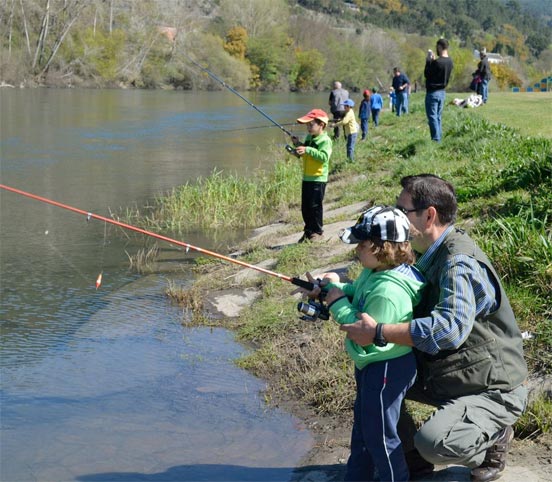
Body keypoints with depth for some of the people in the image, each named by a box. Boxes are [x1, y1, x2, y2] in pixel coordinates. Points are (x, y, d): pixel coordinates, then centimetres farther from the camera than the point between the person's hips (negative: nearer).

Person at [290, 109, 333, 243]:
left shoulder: (325, 141, -14)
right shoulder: (308, 137, 11)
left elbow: (324, 156, -29)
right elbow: (303, 154, 22)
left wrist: (307, 150, -33)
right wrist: (298, 145, 3)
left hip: (318, 179, -8)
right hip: (306, 178, 8)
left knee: (315, 206, -3)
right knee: (305, 207, 11)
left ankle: (318, 232, 8)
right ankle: (308, 231, 22)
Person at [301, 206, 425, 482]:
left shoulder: (390, 292, -33)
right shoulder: (374, 271, -2)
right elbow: (356, 293, 16)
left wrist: (339, 304, -21)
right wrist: (330, 287, 1)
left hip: (388, 369, -11)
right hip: (371, 365, 11)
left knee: (380, 435, 5)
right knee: (362, 425, 26)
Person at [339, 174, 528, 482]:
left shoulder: (460, 262, -27)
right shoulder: (433, 257, 5)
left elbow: (450, 327, -42)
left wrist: (377, 332, -37)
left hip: (492, 390, -9)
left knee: (433, 443, -32)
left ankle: (494, 435, 1)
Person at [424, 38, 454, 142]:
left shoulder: (437, 62, -20)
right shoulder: (450, 62, 5)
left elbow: (426, 74, -11)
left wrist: (428, 60, -3)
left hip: (433, 92, -8)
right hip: (442, 92, 8)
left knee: (432, 117, -5)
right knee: (438, 117, 14)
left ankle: (436, 140, -8)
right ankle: (439, 139, 16)